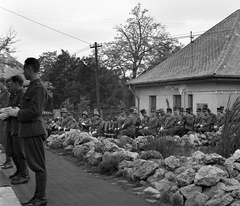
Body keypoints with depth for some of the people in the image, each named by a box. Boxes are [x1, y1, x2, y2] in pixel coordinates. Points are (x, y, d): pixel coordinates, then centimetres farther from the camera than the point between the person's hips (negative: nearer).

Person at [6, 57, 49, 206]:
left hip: (34, 130, -10)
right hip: (29, 130, 10)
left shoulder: (39, 87, -15)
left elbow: (35, 111, -21)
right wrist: (19, 111, 9)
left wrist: (18, 113, -11)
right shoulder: (33, 86, 15)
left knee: (39, 166, -2)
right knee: (35, 165, 15)